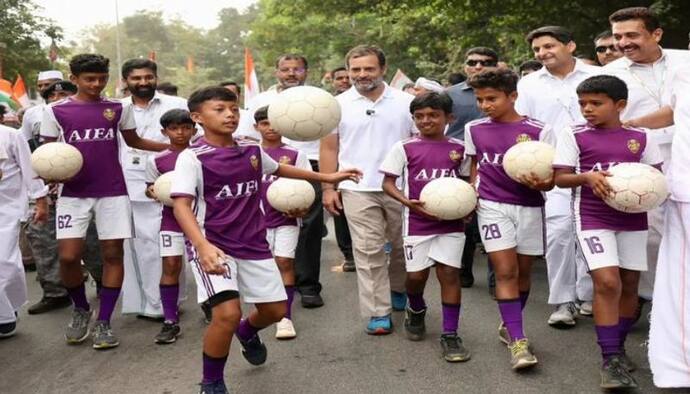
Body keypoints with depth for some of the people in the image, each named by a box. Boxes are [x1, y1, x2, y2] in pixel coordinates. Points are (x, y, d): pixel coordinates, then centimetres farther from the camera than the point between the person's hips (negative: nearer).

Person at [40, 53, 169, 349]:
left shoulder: (119, 109, 6)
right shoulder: (56, 111, 2)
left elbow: (133, 141, 19)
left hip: (113, 192, 1)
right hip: (73, 193, -1)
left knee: (113, 255, 0)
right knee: (68, 257, -8)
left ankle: (103, 322, 10)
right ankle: (80, 310, 19)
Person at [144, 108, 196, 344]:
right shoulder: (157, 160, 0)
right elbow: (150, 187, 9)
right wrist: (153, 192, -13)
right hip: (172, 218, 0)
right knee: (171, 265, -4)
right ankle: (170, 321, 2)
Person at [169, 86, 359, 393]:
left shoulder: (252, 150, 5)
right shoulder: (192, 157, -13)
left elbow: (278, 168, 25)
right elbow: (181, 205, -22)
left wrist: (327, 177, 29)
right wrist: (203, 247, -39)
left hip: (253, 243, 6)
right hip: (213, 245, -6)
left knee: (275, 309, 12)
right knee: (228, 313, -23)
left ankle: (247, 332, 50)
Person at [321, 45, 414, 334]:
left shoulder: (405, 102, 3)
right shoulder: (338, 105, 4)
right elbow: (329, 148, 7)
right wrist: (328, 188, 1)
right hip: (358, 190, -1)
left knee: (403, 246, 13)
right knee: (368, 251, -3)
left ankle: (398, 290, 37)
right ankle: (378, 313, 4)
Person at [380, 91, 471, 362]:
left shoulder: (459, 149, 5)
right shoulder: (404, 148, -1)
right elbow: (388, 182, -2)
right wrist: (408, 202, -18)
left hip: (451, 221, 1)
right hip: (418, 221, -1)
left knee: (449, 273, -3)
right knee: (416, 275, 4)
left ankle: (450, 335, 6)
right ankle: (416, 309, 38)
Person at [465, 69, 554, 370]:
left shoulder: (539, 130, -6)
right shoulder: (474, 129, 4)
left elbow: (550, 179, -5)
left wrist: (539, 183, -27)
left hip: (530, 207, 0)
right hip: (492, 206, 0)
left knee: (523, 270, 11)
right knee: (505, 270, -8)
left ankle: (508, 326, 31)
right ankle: (518, 341, -8)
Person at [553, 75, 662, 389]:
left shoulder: (640, 138, 5)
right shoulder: (574, 136, -2)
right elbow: (560, 177, -4)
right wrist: (587, 176, -23)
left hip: (633, 218, 4)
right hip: (593, 218, -4)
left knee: (629, 284, 9)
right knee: (607, 283, -15)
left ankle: (618, 348, 27)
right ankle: (610, 360, -7)